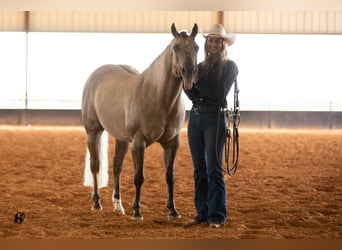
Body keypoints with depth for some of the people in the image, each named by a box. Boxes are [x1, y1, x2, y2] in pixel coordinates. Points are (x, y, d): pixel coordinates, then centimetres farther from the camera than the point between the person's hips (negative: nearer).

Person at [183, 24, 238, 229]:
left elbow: (219, 93, -12)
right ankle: (202, 213, 14)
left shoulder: (230, 67, -1)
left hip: (214, 118, -6)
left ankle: (217, 216, -4)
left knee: (214, 168, -8)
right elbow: (191, 92, 1)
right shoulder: (201, 66, 13)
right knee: (199, 169, 8)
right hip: (195, 117, 6)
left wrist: (198, 81, -14)